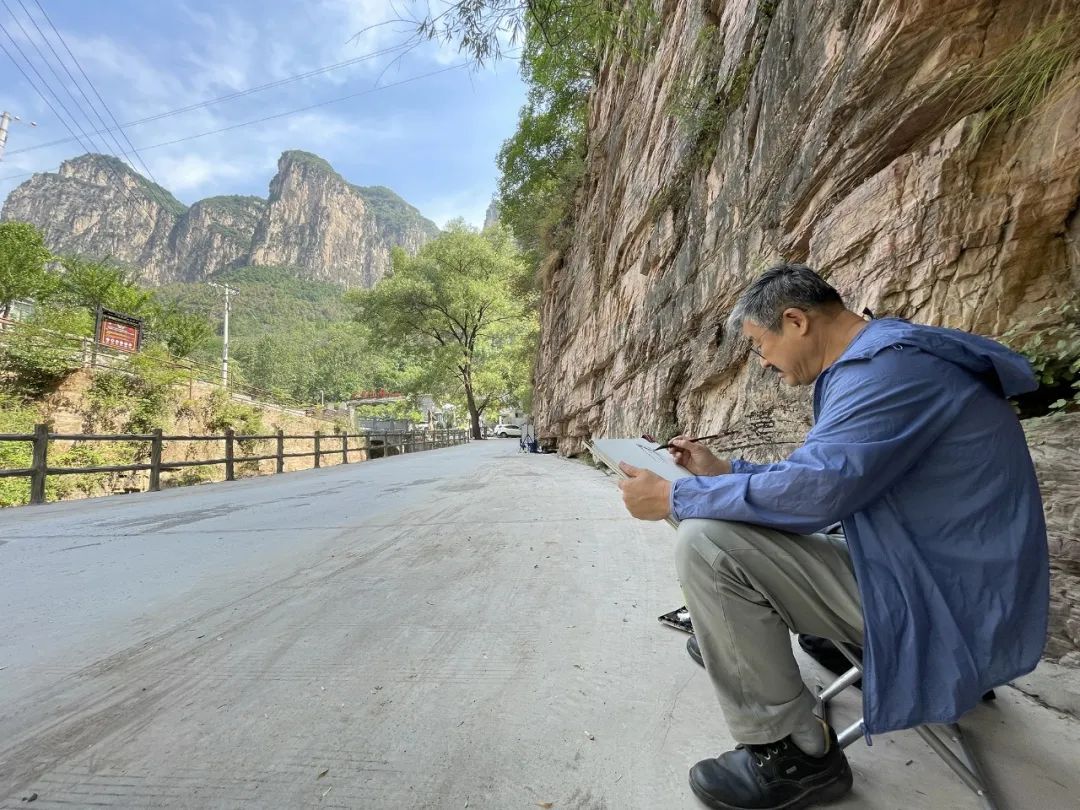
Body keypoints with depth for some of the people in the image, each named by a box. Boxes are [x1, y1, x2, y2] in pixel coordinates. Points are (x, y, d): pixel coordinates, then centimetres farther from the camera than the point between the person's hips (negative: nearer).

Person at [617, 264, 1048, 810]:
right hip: (927, 573, 10)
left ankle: (793, 754, -7)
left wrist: (673, 497, -18)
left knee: (704, 541, -22)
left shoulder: (893, 364, -21)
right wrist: (723, 471, 11)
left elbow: (812, 490, -30)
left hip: (943, 605, -10)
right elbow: (818, 476, 18)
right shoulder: (877, 364, 11)